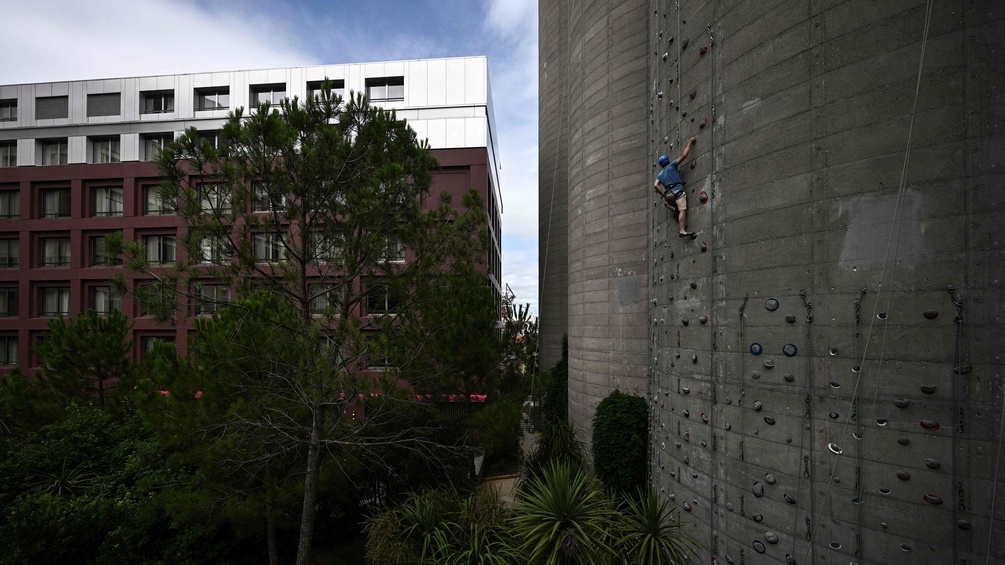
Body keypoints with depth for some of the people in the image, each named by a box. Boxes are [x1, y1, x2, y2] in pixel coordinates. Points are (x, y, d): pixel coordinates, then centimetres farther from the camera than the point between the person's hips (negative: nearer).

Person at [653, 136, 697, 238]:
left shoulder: (659, 175, 20)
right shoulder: (671, 166, 10)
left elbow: (655, 186, 5)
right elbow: (684, 155, 4)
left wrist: (664, 195, 13)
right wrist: (689, 143, 15)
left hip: (669, 195, 5)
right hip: (678, 191, -4)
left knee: (669, 203, 38)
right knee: (682, 210, -16)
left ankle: (674, 210, 6)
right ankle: (682, 231, -31)